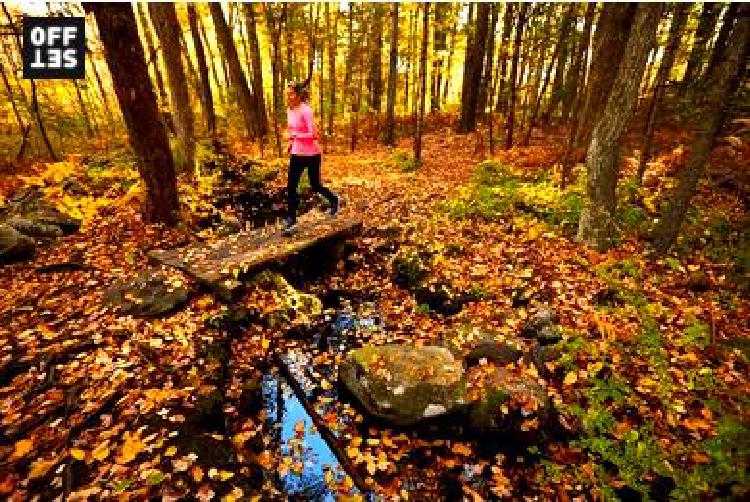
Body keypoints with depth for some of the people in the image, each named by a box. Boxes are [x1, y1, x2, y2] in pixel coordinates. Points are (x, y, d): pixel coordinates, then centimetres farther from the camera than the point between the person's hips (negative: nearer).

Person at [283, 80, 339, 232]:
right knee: (291, 186, 1)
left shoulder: (305, 110, -18)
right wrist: (291, 143, 13)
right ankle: (291, 217, 12)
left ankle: (333, 200, 36)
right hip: (296, 154, 7)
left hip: (311, 154, -7)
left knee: (315, 186, 7)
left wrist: (294, 136, -24)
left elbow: (312, 135, -23)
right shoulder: (290, 109, 5)